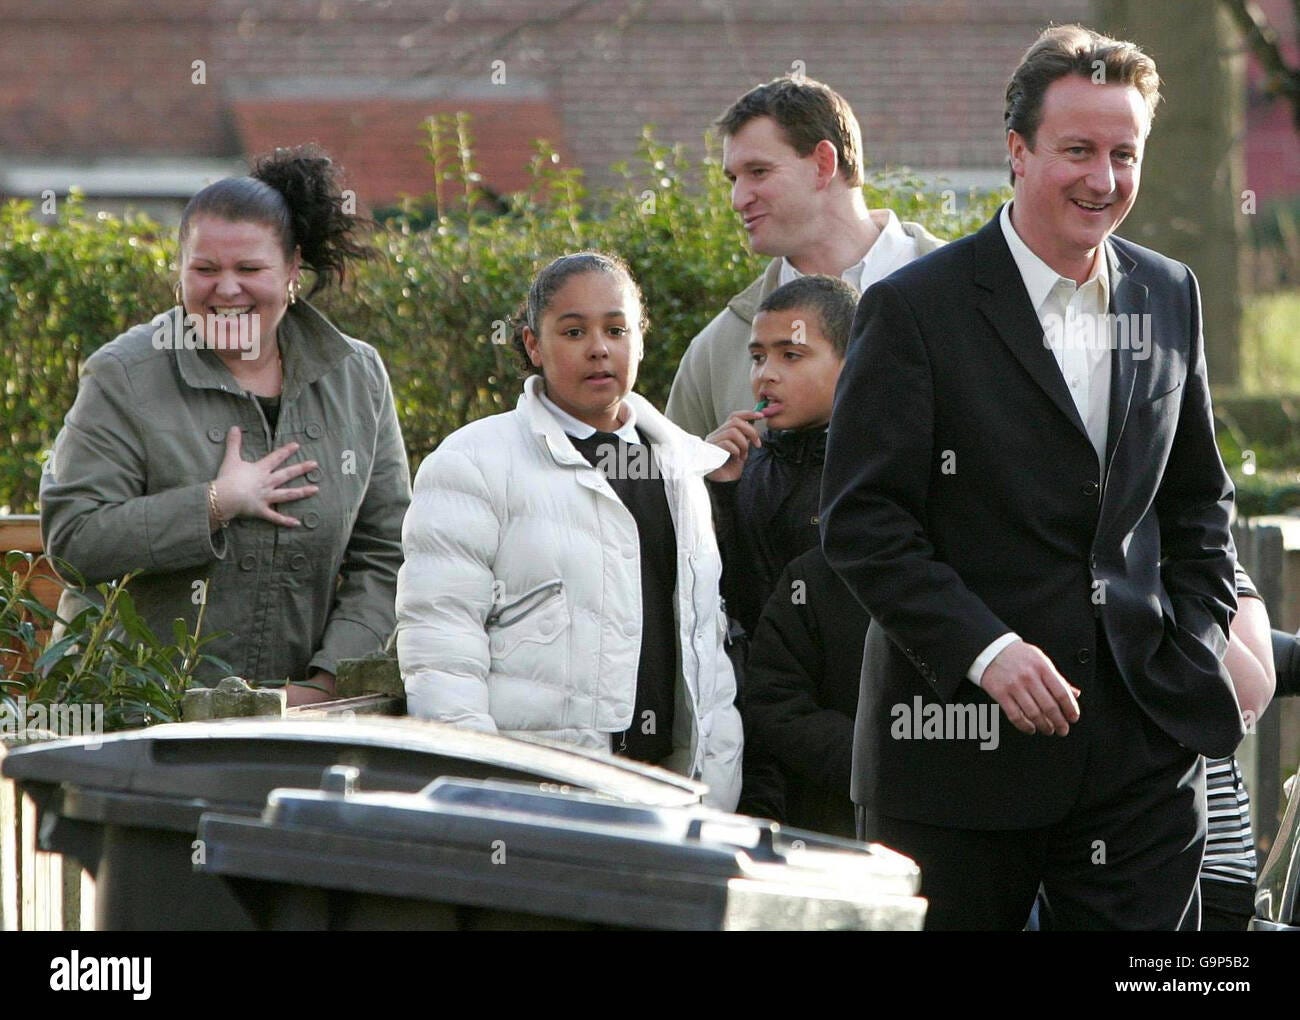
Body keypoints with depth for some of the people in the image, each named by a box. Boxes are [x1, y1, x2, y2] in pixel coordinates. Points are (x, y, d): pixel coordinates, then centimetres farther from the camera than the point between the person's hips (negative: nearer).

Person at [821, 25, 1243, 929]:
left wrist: (1197, 651, 7)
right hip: (960, 743, -4)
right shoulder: (917, 309, -5)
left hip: (1143, 744, 4)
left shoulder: (1170, 299, 11)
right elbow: (862, 520, -9)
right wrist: (984, 651, -19)